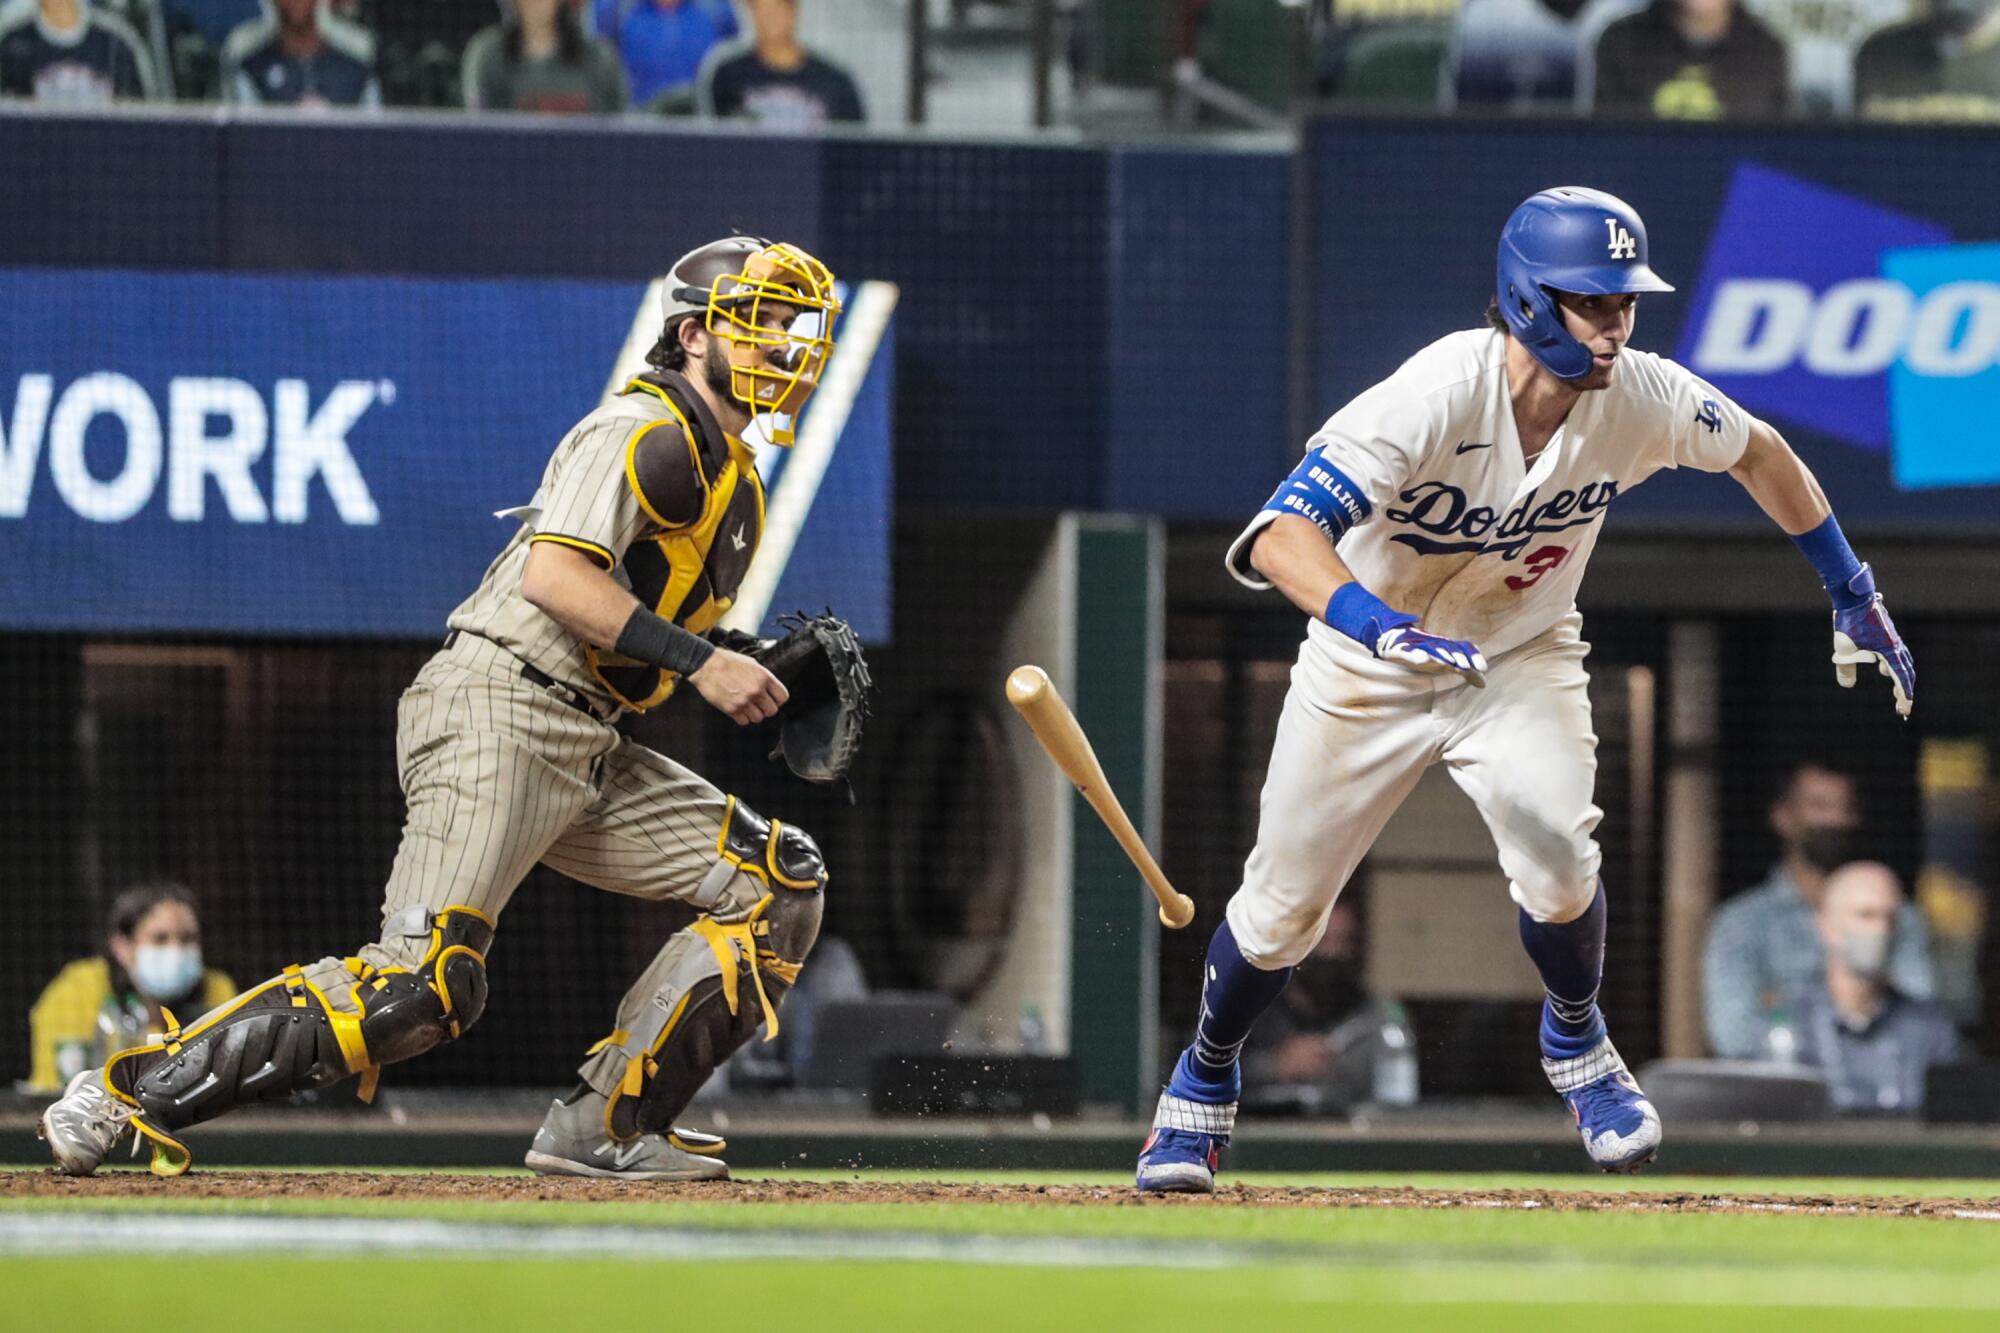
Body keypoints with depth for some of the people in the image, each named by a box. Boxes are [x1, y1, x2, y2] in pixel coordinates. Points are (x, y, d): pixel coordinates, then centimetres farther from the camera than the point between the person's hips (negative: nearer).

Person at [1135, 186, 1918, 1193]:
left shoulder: (1639, 399, -20)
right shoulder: (1435, 398, -34)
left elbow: (1757, 452, 2)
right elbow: (1280, 537, -42)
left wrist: (1853, 595, 7)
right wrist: (1382, 623, -60)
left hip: (1522, 655, 2)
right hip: (1370, 659, -2)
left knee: (1555, 850, -25)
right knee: (1281, 910, 5)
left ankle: (1574, 1040, 5)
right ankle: (1203, 1084, 35)